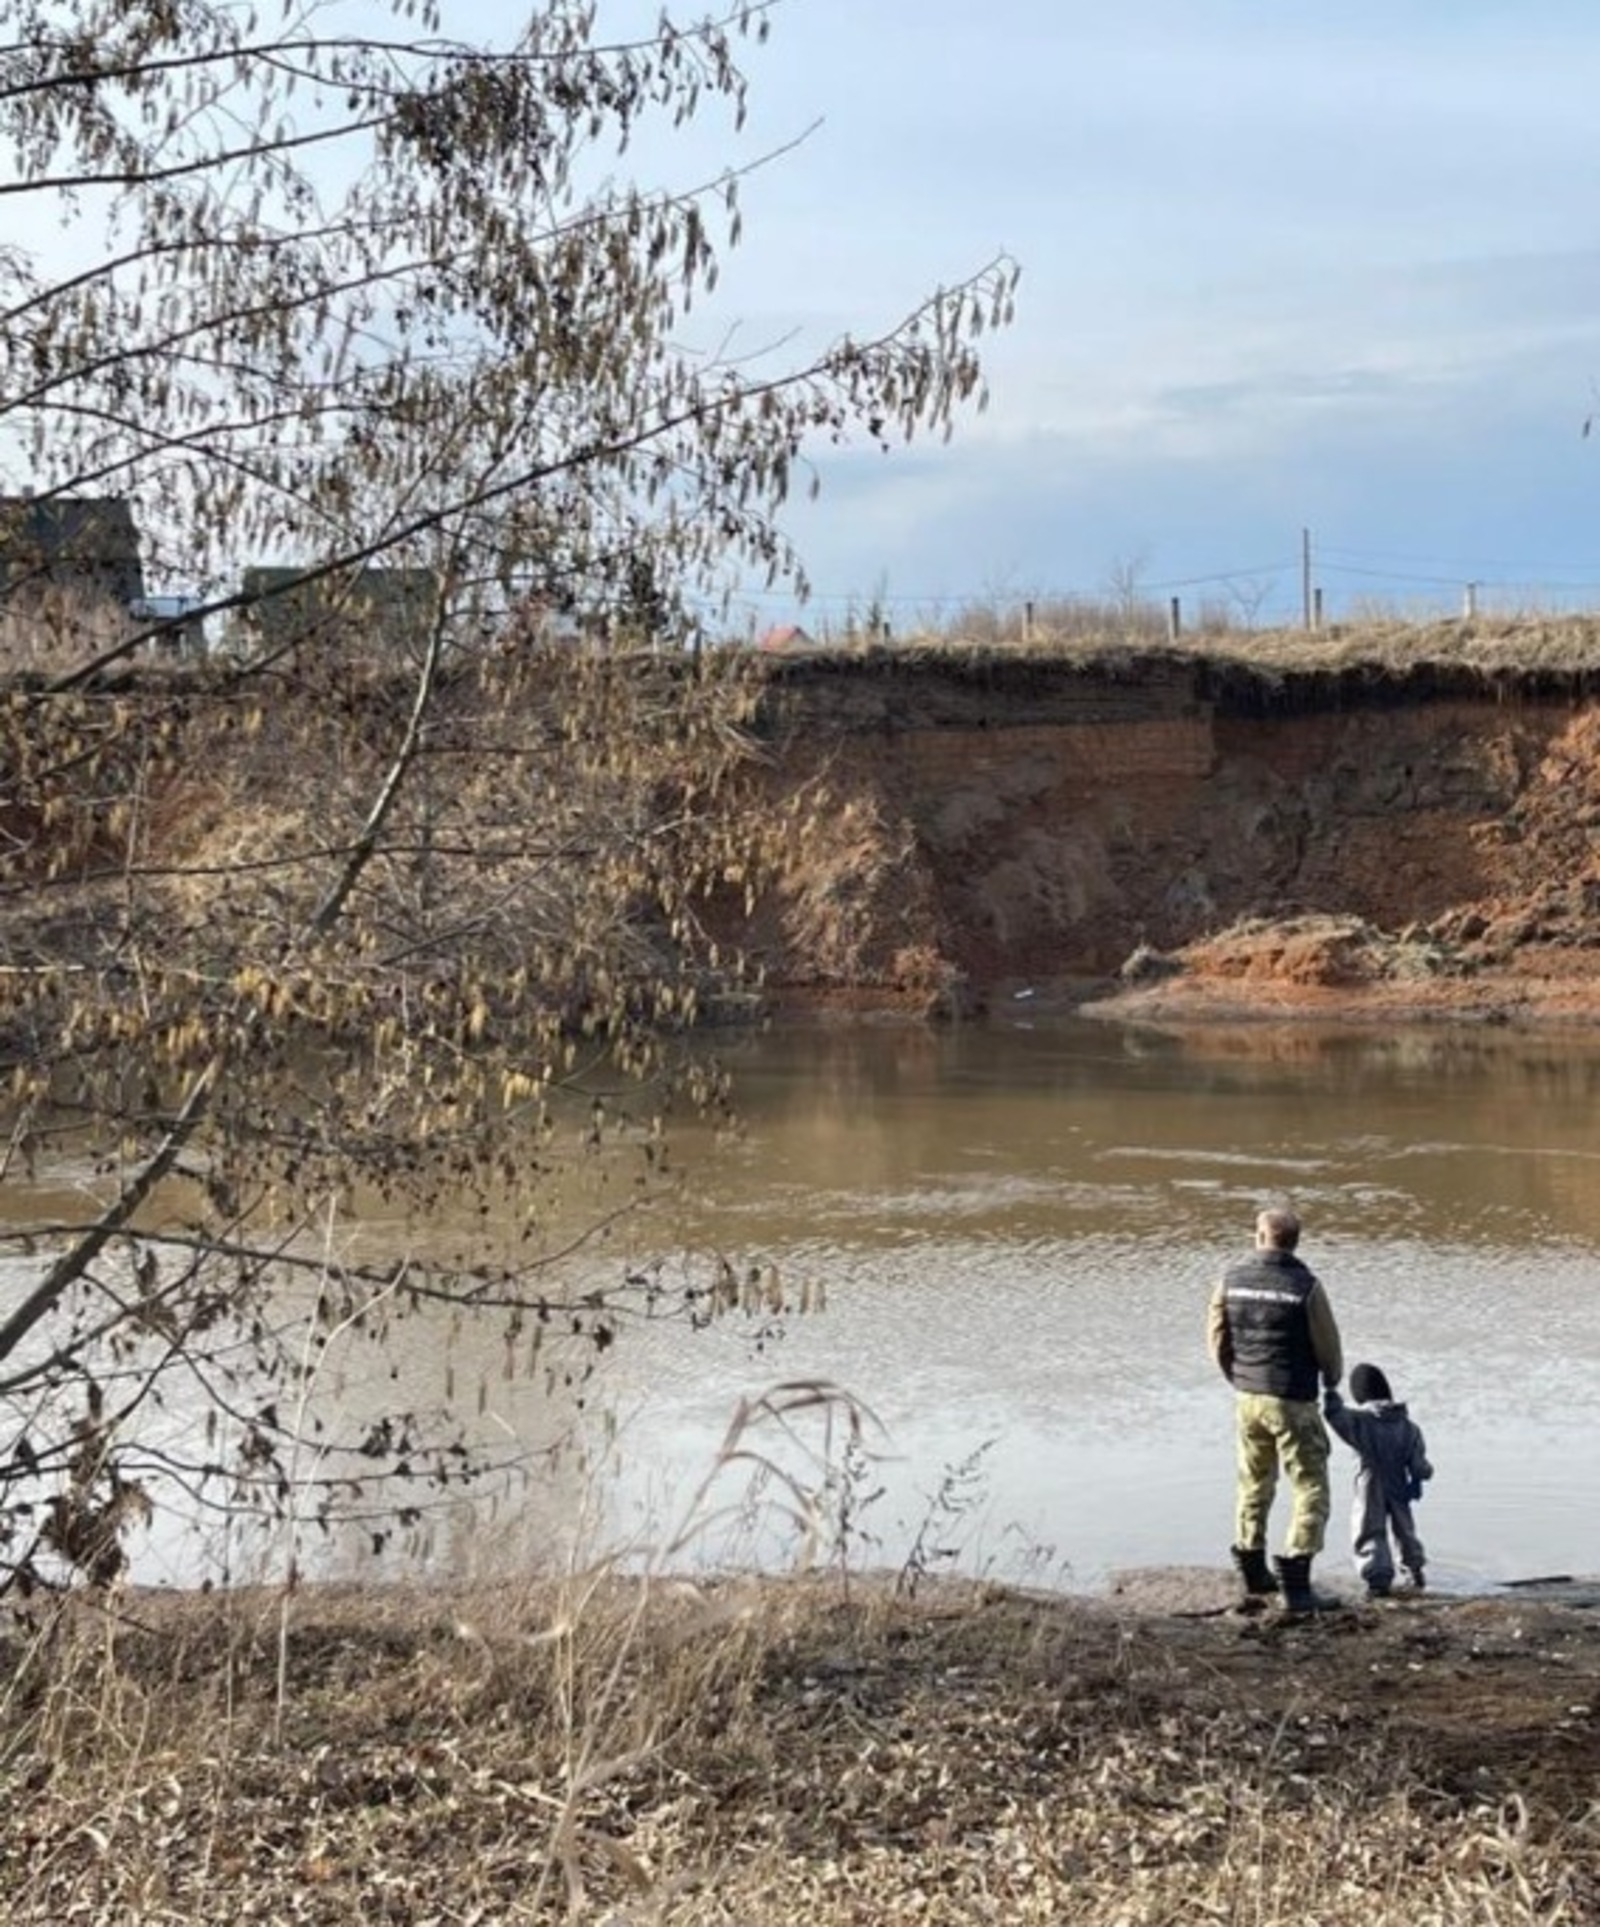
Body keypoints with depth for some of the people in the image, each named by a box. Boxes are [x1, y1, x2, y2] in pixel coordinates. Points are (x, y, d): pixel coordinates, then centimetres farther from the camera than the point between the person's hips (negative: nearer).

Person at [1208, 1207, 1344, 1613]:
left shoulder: (1232, 1279, -3)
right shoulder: (1305, 1285, -15)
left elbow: (1218, 1340, 6)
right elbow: (1327, 1345, -6)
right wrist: (1332, 1379, 16)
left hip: (1247, 1396, 5)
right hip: (1292, 1401, -5)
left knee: (1254, 1484, 20)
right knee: (1310, 1489, 2)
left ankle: (1254, 1576, 28)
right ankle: (1295, 1586, -5)